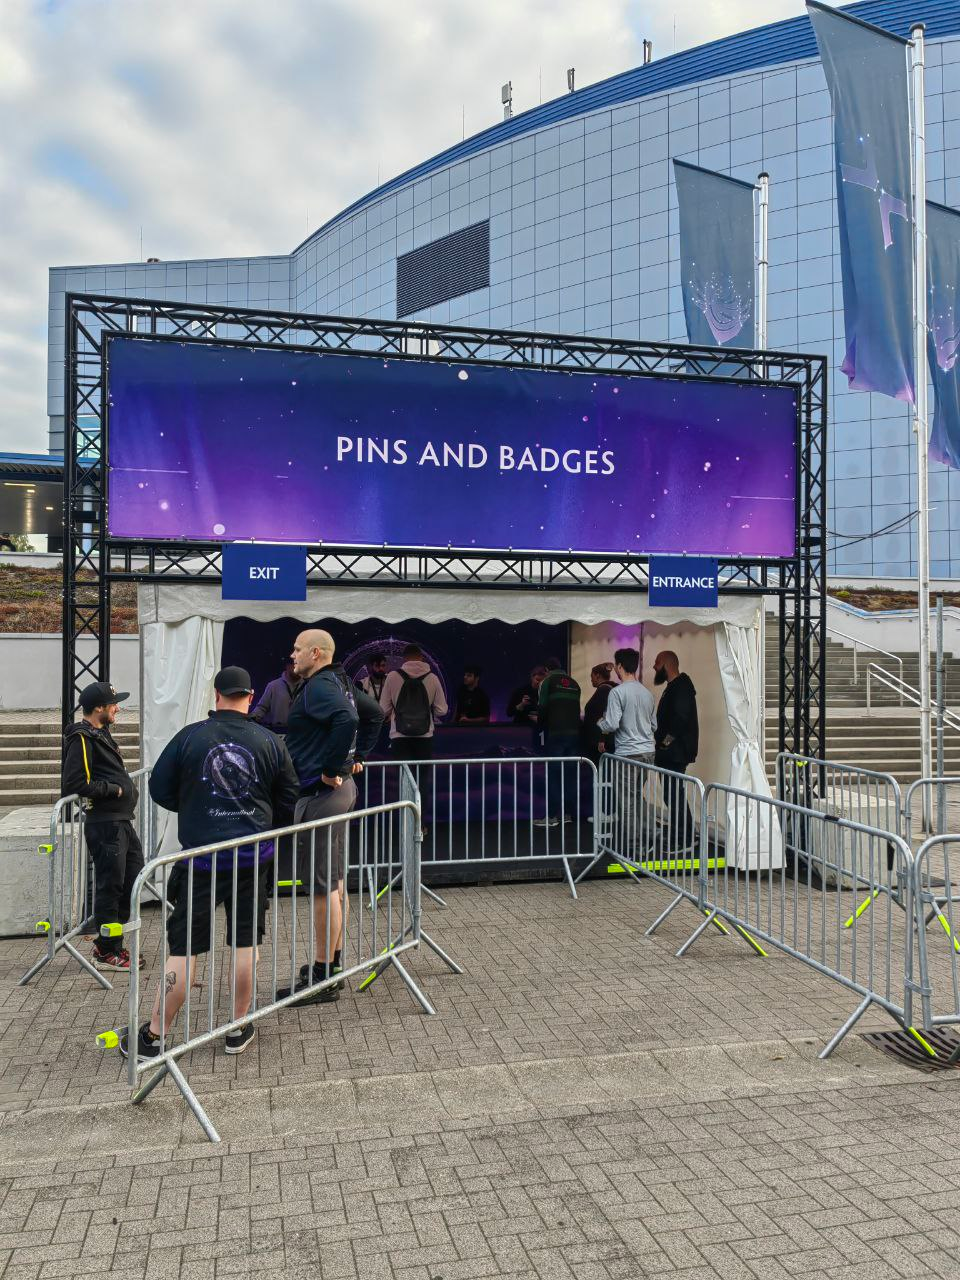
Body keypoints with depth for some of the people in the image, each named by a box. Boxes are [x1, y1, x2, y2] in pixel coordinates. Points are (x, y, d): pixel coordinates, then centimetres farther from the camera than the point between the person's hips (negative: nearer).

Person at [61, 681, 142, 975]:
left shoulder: (100, 734, 17)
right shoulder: (82, 739, -14)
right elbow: (77, 784, -21)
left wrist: (127, 787, 9)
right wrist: (114, 789, -15)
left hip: (121, 821, 10)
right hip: (104, 823, -10)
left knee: (132, 881, 15)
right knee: (109, 887, -1)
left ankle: (111, 944, 27)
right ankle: (106, 953, 11)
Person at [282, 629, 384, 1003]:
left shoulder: (319, 687, -16)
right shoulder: (340, 683, 13)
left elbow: (346, 720, -35)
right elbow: (374, 713, 26)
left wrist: (332, 769, -25)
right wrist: (358, 757, 22)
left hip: (320, 793, -10)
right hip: (340, 789, 11)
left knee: (322, 886, -4)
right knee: (334, 881, 17)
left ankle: (321, 978, 3)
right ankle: (332, 963, 28)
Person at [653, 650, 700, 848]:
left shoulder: (681, 686, -13)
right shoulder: (674, 686, 19)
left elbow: (680, 718, -24)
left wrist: (666, 741, -17)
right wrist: (662, 742, 15)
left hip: (675, 752, -10)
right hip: (670, 752, 10)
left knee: (673, 794, -10)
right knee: (673, 795, 12)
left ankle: (682, 839, -6)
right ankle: (679, 837, 18)